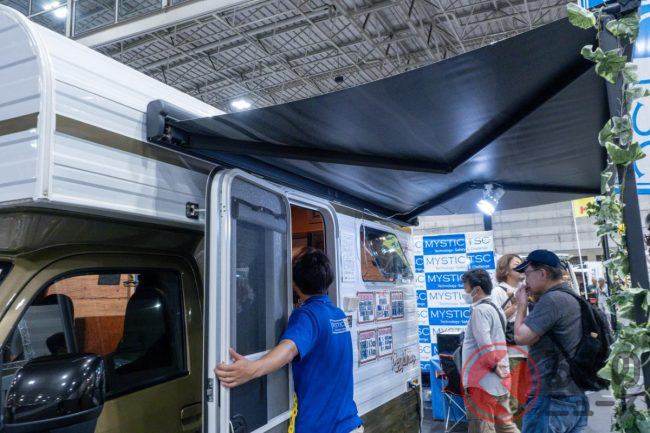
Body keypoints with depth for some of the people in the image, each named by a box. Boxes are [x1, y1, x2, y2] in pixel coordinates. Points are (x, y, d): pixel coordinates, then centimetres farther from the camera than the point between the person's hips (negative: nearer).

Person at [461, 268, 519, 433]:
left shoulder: (479, 310, -16)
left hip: (482, 381, -10)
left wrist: (493, 365, -13)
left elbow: (484, 345, -24)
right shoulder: (495, 308, 14)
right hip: (499, 381, 10)